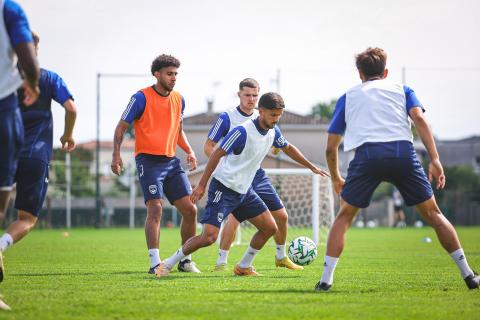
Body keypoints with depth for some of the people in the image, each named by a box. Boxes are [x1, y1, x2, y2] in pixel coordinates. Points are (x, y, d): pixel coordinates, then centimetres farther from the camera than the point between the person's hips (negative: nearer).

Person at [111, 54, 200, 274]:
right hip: (148, 160, -6)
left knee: (190, 210, 1)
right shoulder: (142, 98, -7)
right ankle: (155, 263, -15)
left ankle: (186, 260, 15)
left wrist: (189, 151, 8)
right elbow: (121, 127, -4)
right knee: (155, 209, -17)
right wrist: (116, 155, -16)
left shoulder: (179, 99, 11)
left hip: (171, 161, 6)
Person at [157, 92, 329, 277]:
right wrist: (202, 185, -18)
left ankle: (244, 267, 20)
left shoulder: (273, 131, 2)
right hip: (223, 189, -8)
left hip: (244, 190, 8)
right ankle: (168, 264, -4)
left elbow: (288, 149, 23)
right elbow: (217, 154, -18)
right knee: (209, 237, -18)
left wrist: (312, 167, 28)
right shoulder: (243, 132, -22)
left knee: (270, 227, 5)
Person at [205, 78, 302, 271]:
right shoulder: (227, 118, -9)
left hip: (256, 174, 6)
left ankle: (281, 257, 29)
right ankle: (221, 263, -15)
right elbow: (208, 147, -7)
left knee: (281, 215, 8)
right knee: (234, 217, -25)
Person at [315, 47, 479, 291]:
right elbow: (418, 117, 5)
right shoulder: (402, 90, 26)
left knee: (344, 216, 16)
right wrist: (435, 159, -2)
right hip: (403, 152, 0)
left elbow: (331, 146, 26)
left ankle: (326, 279, 5)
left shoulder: (348, 97, 28)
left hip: (366, 154, 0)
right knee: (432, 213, 13)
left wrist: (335, 178, 41)